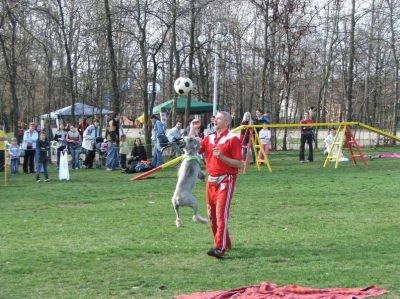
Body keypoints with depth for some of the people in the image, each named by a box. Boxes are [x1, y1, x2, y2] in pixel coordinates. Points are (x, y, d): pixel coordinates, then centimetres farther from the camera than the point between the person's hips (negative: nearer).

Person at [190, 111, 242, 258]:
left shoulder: (232, 139, -7)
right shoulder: (209, 138, 13)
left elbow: (239, 163, -10)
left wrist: (221, 157, -21)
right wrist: (193, 130, 4)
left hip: (225, 180, -7)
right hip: (211, 180, 8)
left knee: (221, 214, -14)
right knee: (212, 215, 12)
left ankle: (219, 248, -19)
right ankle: (225, 243, 26)